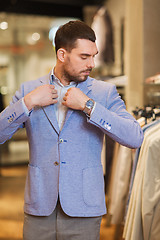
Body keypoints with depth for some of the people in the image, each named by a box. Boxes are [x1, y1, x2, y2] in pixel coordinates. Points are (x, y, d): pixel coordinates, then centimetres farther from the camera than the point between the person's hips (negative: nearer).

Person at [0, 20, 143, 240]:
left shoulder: (104, 92, 0)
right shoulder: (29, 90, 5)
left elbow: (135, 138, -12)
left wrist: (88, 105, -15)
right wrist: (28, 102, -12)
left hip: (83, 210, -1)